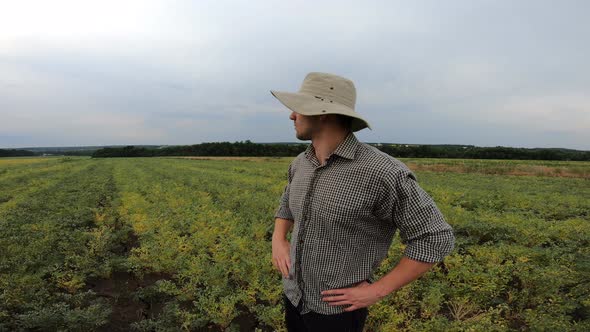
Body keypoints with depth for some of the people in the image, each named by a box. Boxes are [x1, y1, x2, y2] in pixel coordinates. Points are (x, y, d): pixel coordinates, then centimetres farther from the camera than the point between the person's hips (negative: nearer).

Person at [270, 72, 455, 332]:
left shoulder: (383, 173, -26)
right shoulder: (301, 164, -3)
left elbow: (436, 239, -18)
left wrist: (377, 291, -17)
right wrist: (278, 241, -1)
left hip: (338, 307, -6)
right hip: (294, 293, 7)